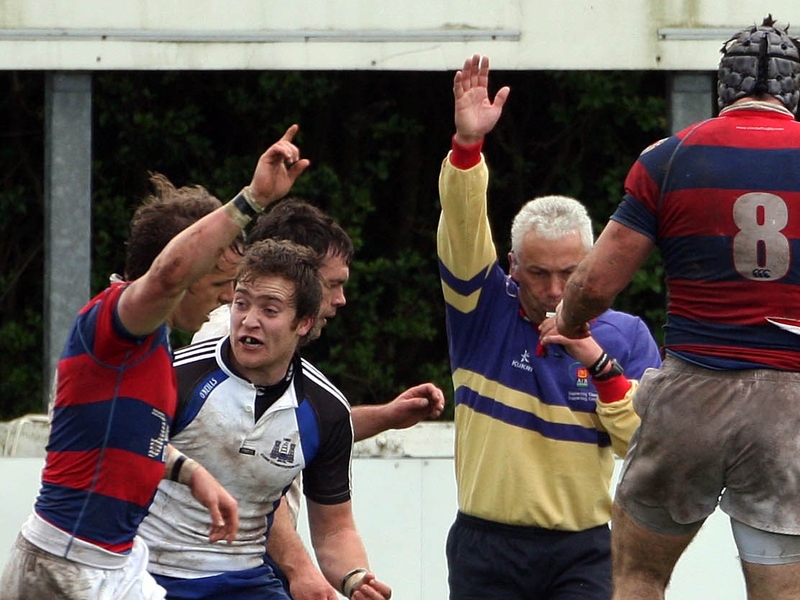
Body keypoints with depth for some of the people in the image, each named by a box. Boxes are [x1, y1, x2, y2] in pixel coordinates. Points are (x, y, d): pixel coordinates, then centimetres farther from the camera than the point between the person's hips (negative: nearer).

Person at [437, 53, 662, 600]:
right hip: (489, 548, 0)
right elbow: (463, 229, -12)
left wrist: (600, 365, -15)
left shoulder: (625, 335, 5)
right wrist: (468, 145, -26)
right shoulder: (485, 311, 4)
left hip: (583, 550, 0)